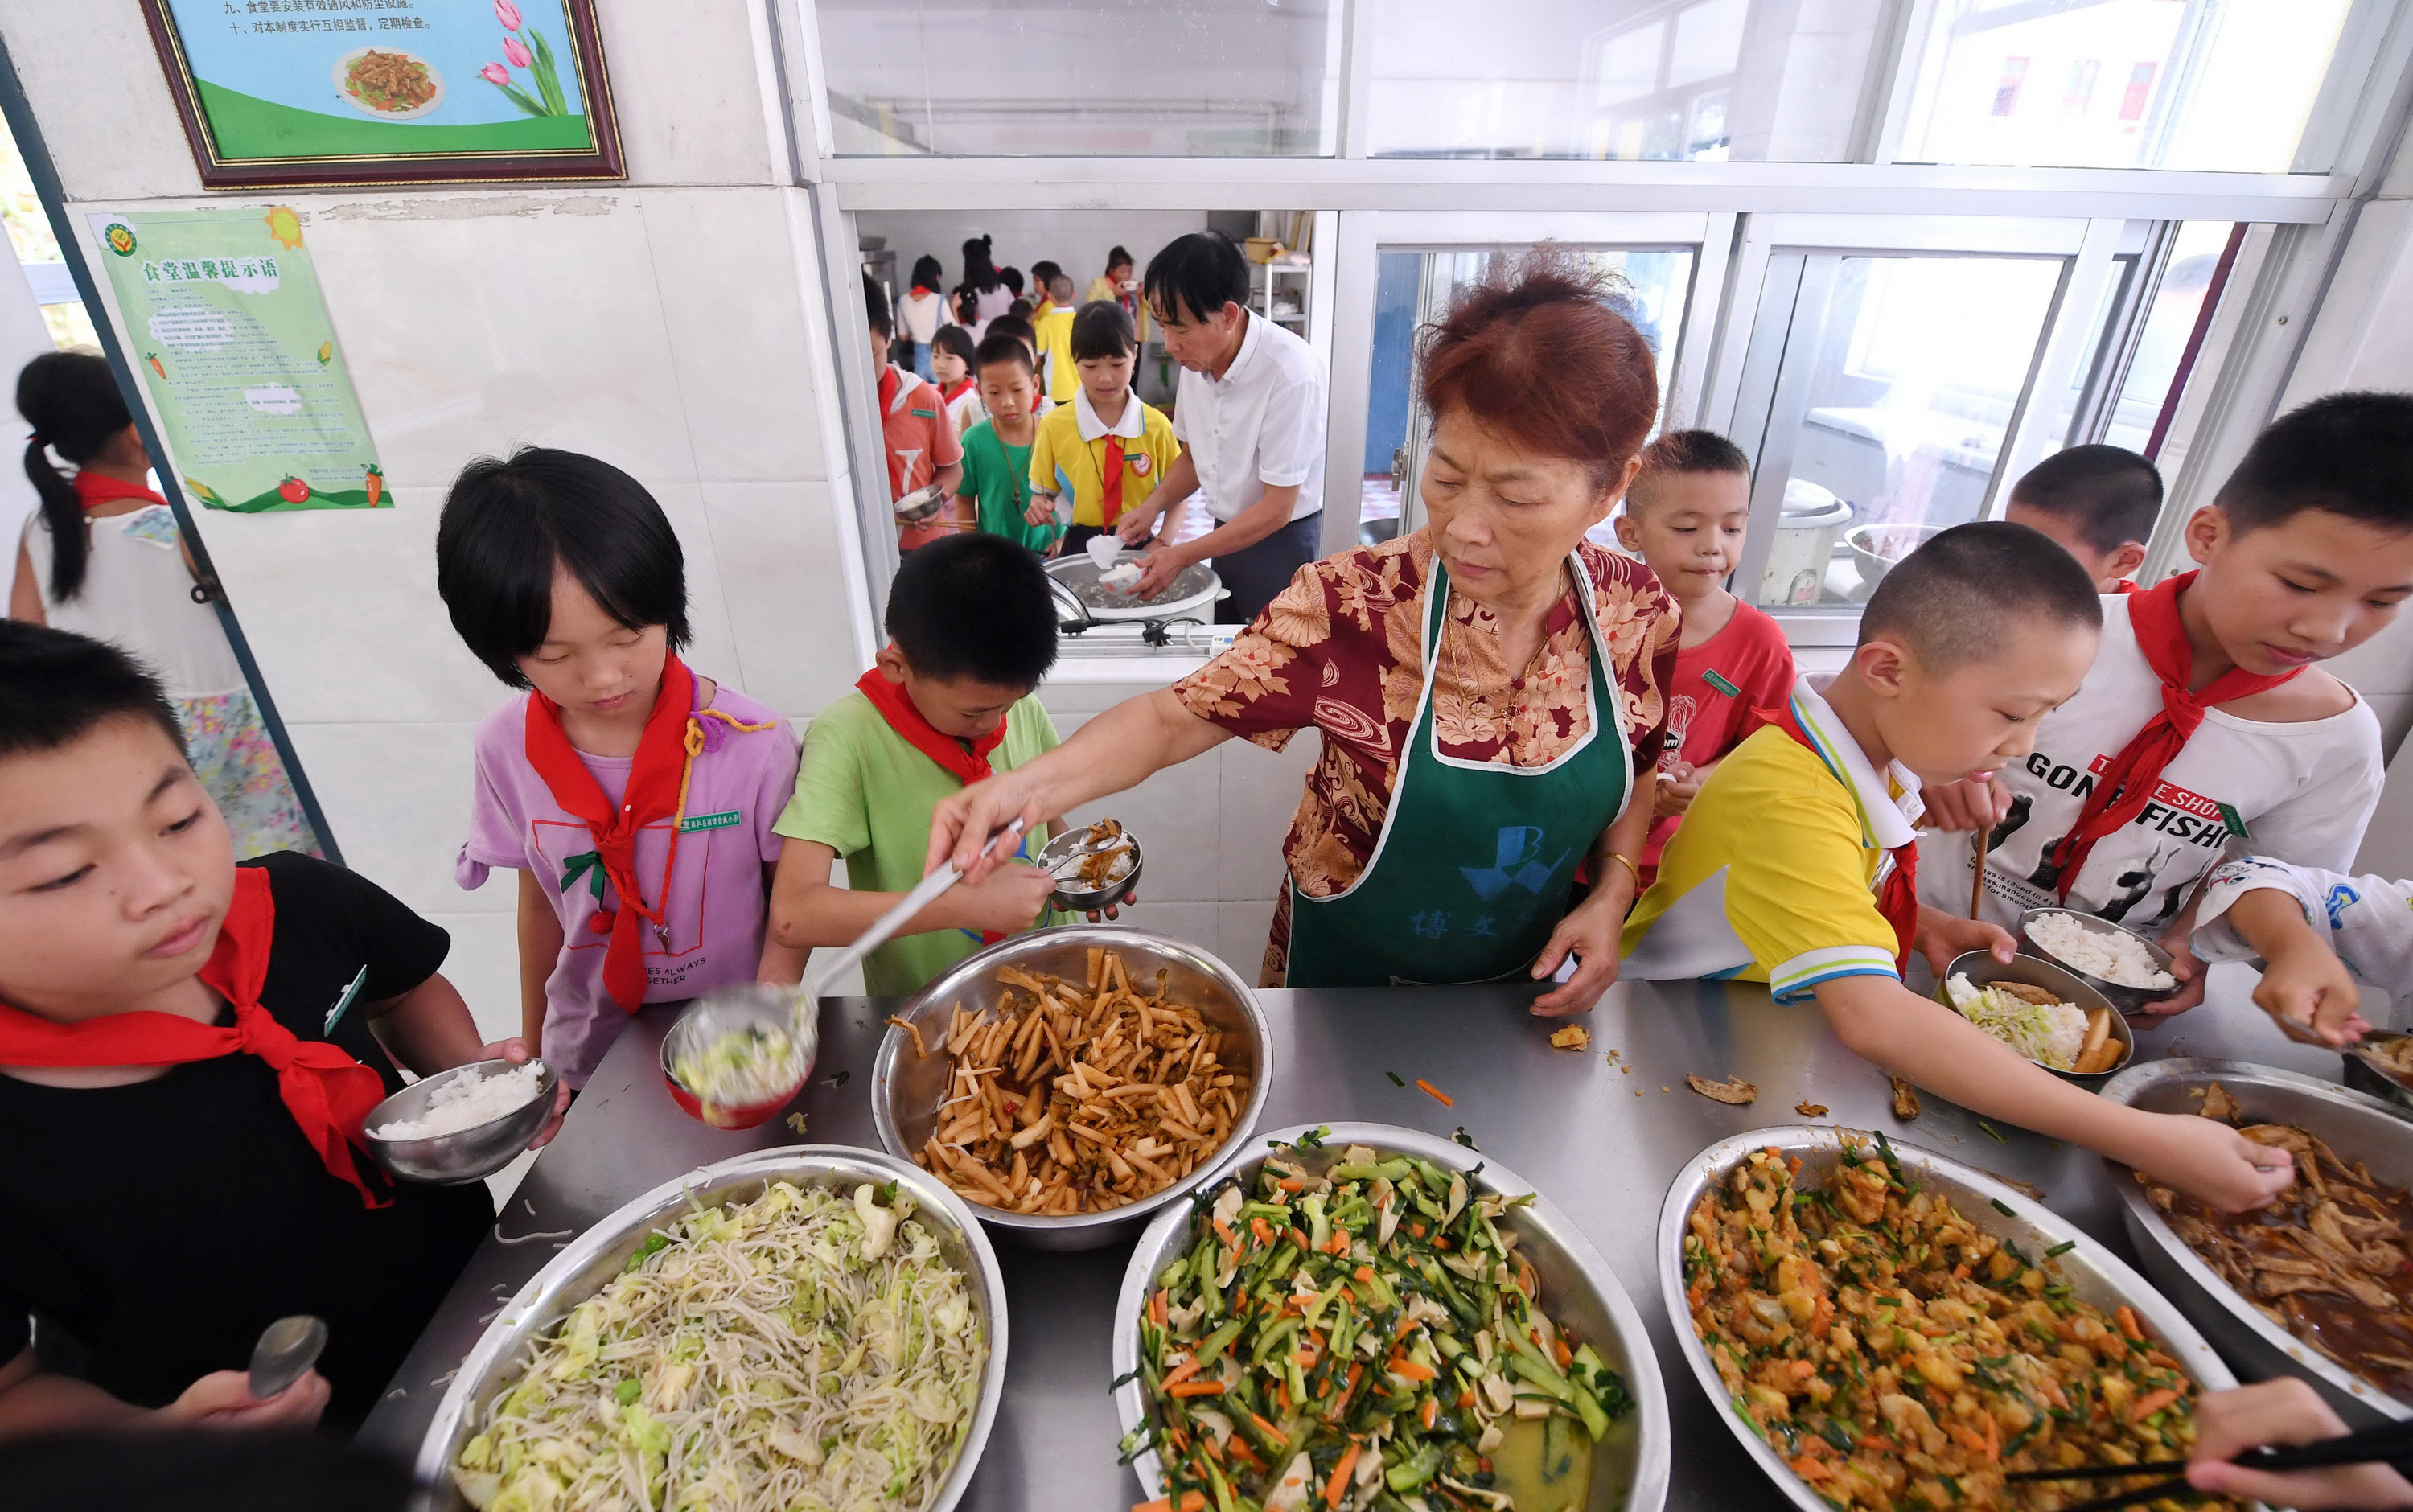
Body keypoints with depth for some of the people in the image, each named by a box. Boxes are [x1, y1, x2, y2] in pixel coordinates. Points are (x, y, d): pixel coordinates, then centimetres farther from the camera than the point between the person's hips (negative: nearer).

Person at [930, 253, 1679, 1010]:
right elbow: (1174, 718, -23)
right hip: (1346, 970, -2)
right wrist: (1025, 786, -39)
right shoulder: (1351, 604, -29)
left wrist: (1613, 890, -14)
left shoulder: (1639, 613, -17)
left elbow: (1637, 770, 1)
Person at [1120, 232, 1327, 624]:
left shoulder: (1291, 373, -25)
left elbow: (1277, 509, -21)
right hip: (1226, 533, 6)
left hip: (1282, 541, -6)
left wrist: (1182, 556, -19)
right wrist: (1154, 508, -6)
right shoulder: (1197, 357, -4)